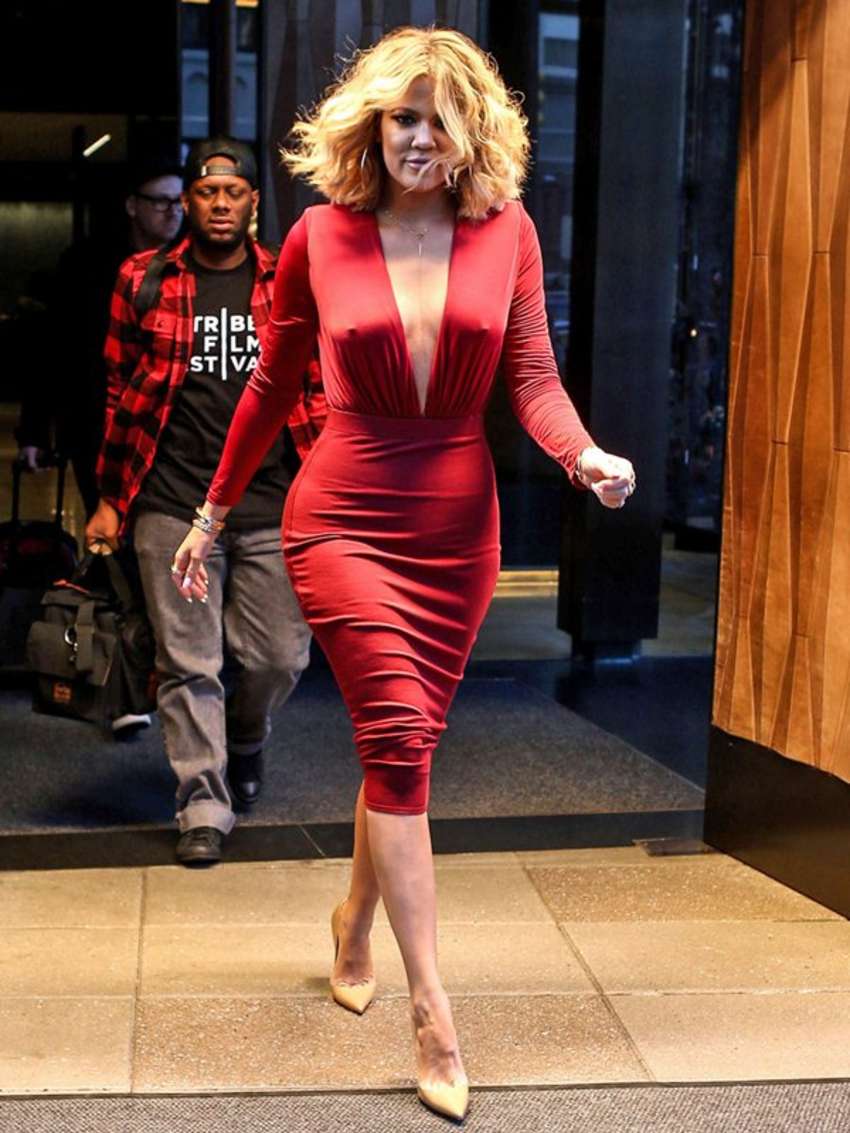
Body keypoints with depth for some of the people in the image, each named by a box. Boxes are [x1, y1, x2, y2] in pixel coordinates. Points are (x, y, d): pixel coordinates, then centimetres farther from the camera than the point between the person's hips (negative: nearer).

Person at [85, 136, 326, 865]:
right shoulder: (143, 282, 4)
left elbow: (316, 394, 10)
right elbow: (119, 393, 9)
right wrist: (109, 500, 7)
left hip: (271, 508, 1)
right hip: (173, 508, -1)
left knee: (280, 656, 6)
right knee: (188, 665, 1)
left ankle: (245, 737, 39)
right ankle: (203, 806, 14)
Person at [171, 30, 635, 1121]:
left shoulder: (507, 232, 1)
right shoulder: (319, 236, -1)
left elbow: (534, 377, -4)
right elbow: (271, 385, 7)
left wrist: (585, 456, -25)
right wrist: (212, 515, 12)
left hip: (458, 525, 3)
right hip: (344, 518, -2)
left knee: (404, 742, 12)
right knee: (399, 737, -14)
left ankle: (355, 926, 39)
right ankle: (432, 1017, -9)